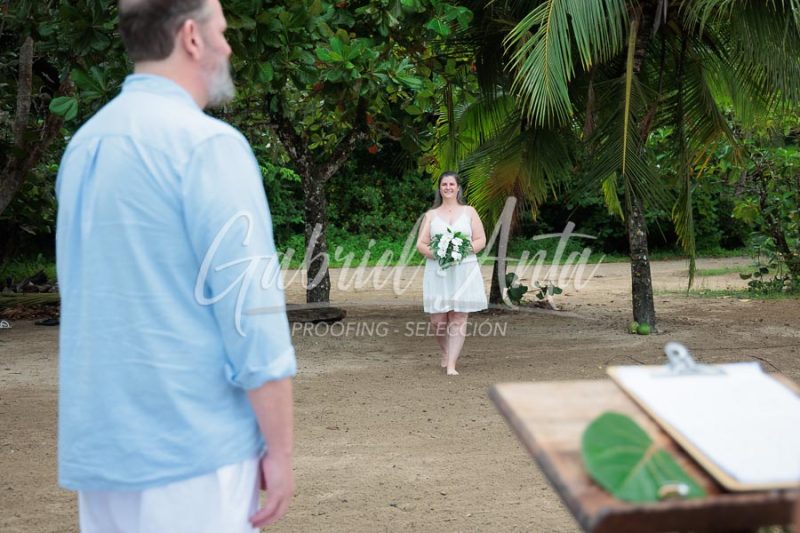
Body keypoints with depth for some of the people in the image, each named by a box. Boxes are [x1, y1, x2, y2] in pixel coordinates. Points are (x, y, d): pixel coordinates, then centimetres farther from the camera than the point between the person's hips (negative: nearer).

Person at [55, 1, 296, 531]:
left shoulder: (85, 145, 9)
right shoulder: (208, 144, -14)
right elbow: (251, 310, -17)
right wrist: (281, 450, -9)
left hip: (100, 445, 7)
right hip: (192, 447, -7)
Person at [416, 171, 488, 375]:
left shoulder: (469, 212, 11)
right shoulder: (431, 215, 13)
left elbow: (481, 240, 5)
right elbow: (421, 244, 7)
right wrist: (435, 253, -13)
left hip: (464, 270, -1)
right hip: (437, 271, 1)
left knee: (458, 318, -6)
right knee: (437, 319, -2)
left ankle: (451, 364, -5)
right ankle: (445, 353, 25)